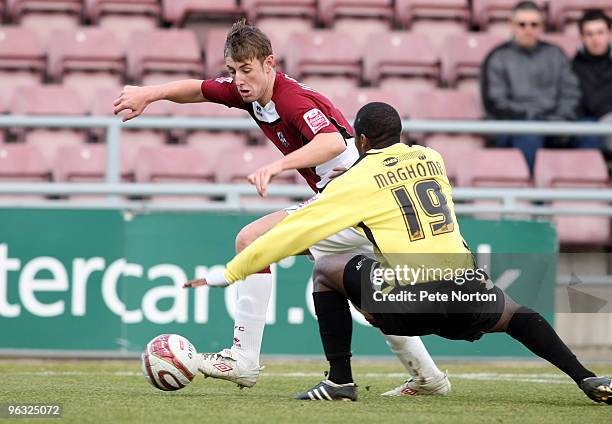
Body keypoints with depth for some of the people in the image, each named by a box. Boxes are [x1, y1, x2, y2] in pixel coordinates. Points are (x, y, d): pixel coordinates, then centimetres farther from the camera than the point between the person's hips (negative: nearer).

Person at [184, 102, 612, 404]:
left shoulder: (357, 182, 5)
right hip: (470, 295, 4)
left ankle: (340, 381, 10)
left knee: (327, 269, 16)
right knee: (516, 314, 34)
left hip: (413, 302, -4)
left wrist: (229, 274, 14)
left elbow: (292, 232, 6)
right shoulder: (432, 159, 18)